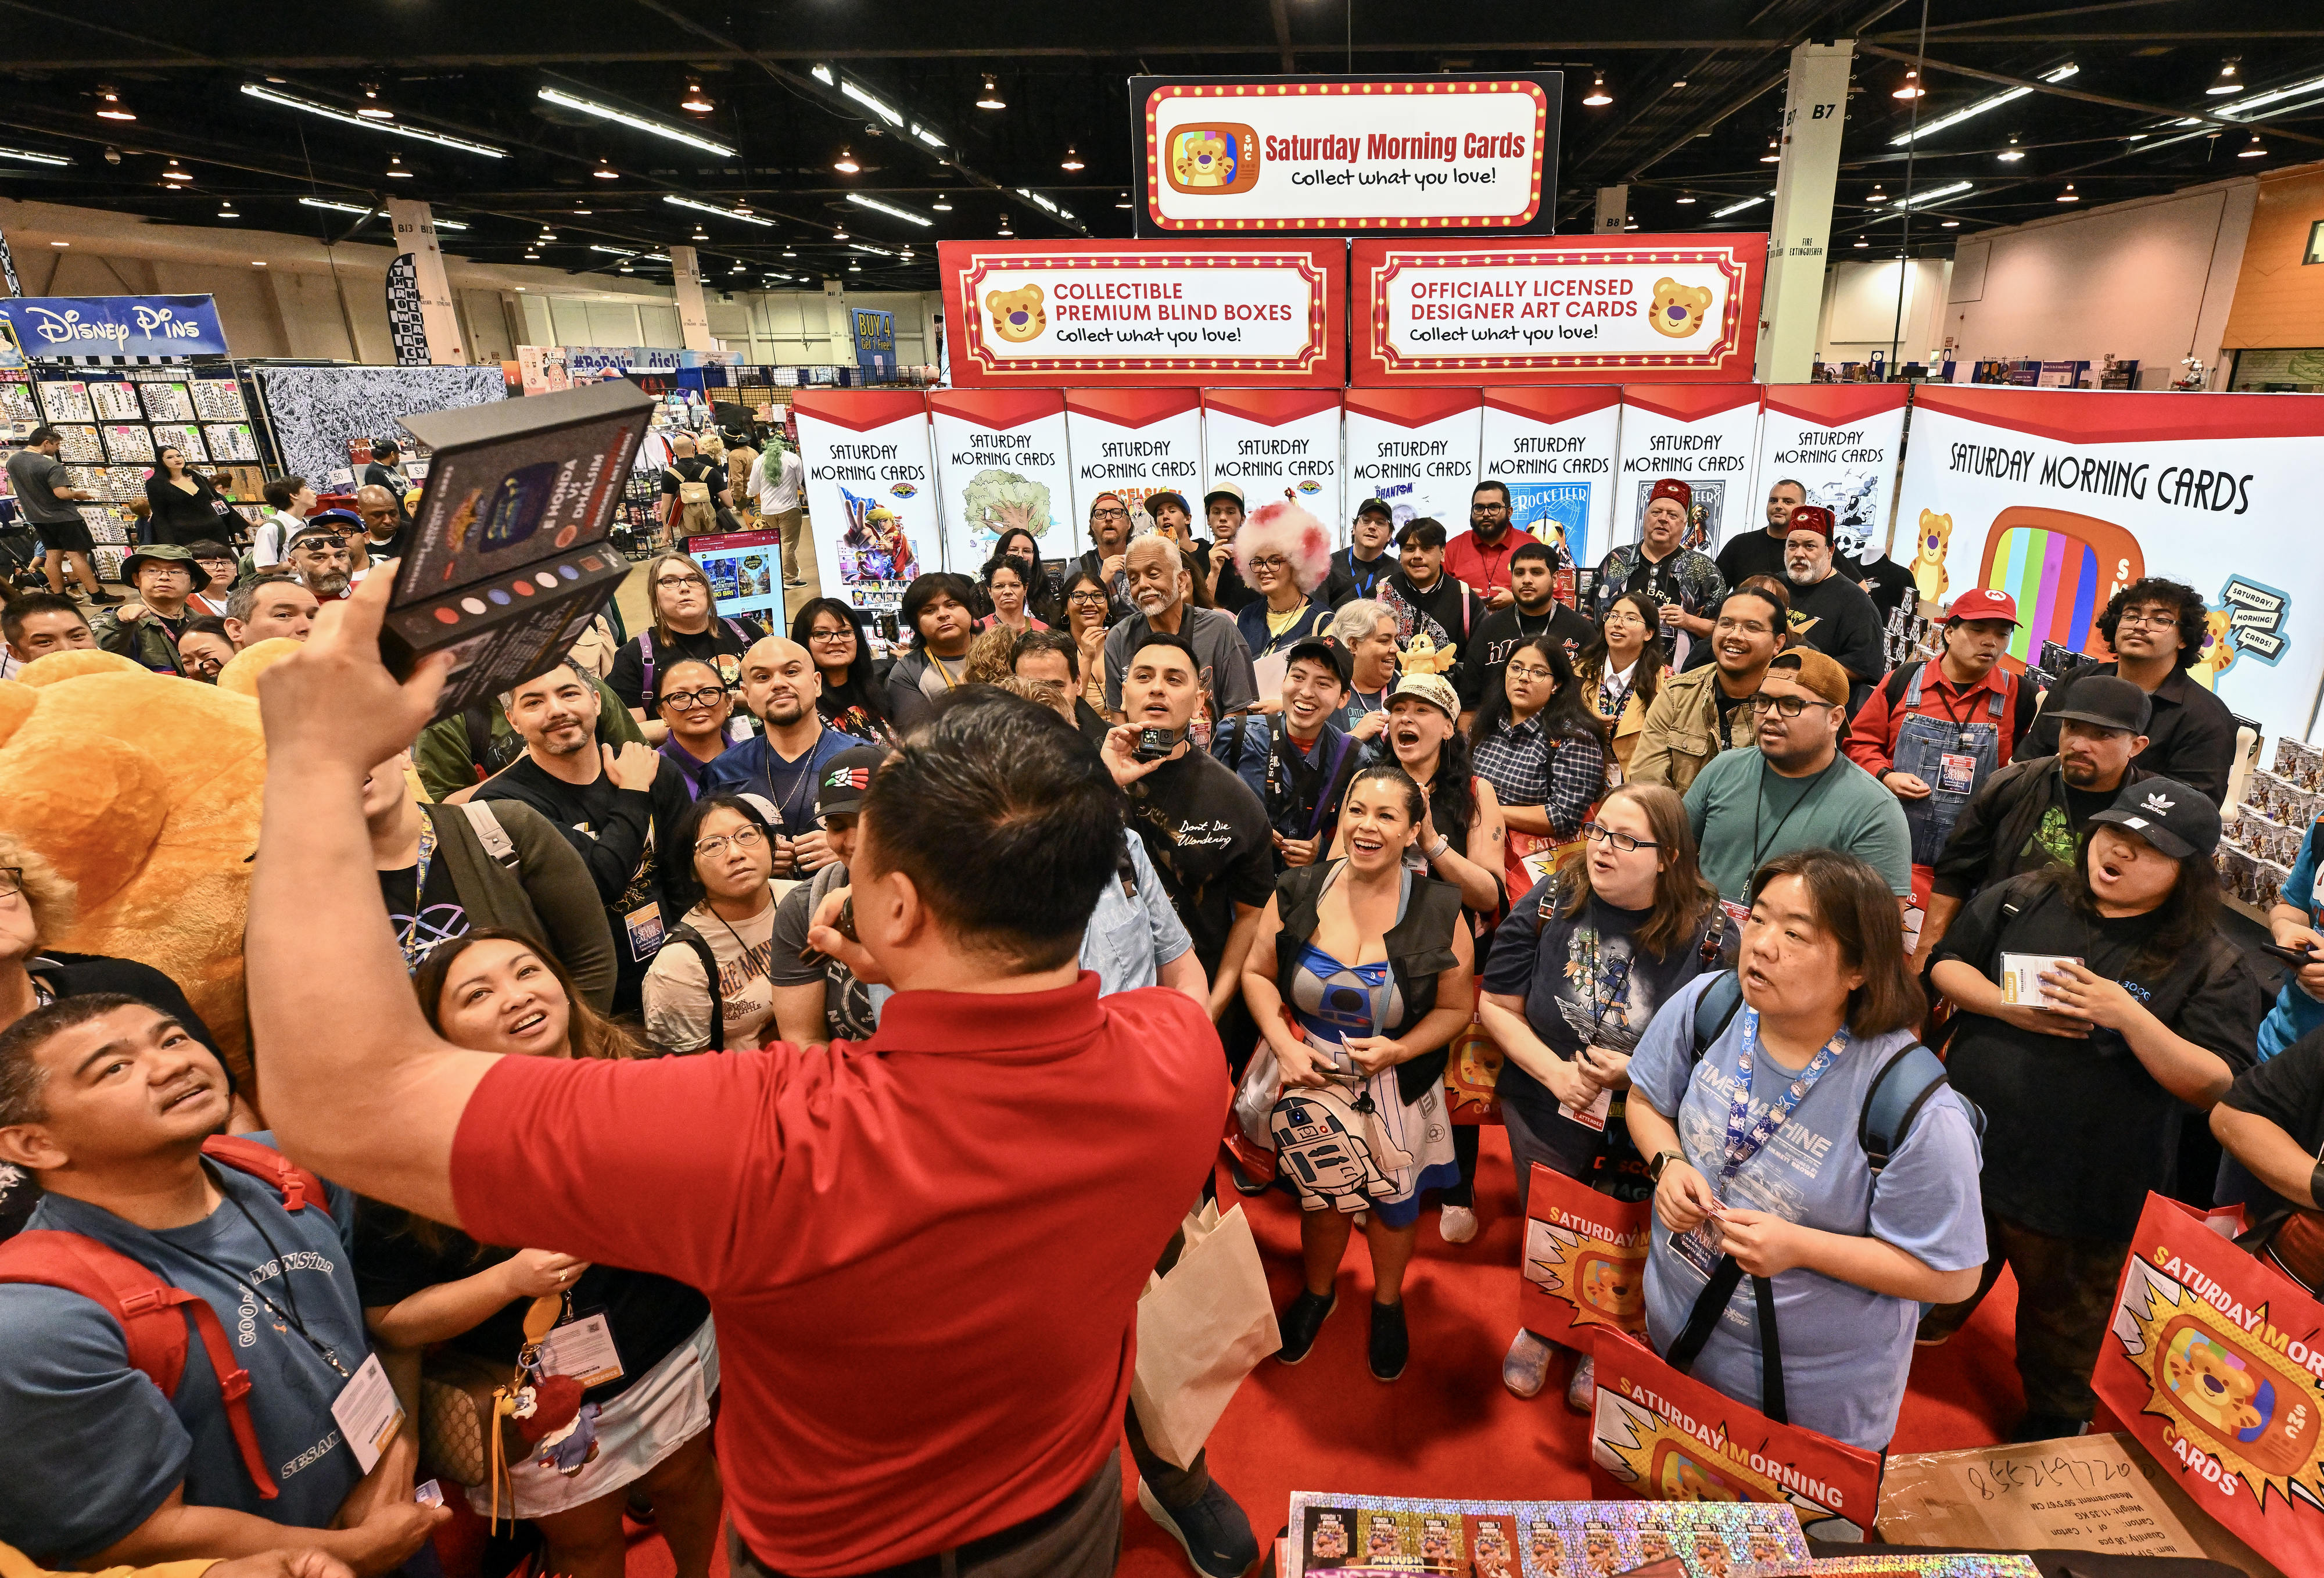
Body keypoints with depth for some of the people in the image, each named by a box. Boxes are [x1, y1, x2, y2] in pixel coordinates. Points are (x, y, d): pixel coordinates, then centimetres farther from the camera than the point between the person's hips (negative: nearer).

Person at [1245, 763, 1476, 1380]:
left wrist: (1399, 1050, -20)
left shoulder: (1439, 911, -14)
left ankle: (1387, 1302, 50)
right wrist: (1284, 1044, -14)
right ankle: (1318, 1292, 48)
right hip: (1312, 1080, 1)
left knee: (1395, 1202, 18)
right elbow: (1258, 973, -1)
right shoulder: (1297, 892, -11)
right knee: (1323, 1198, 16)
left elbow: (1455, 1007, -5)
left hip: (1399, 1090, 0)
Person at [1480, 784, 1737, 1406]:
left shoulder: (1712, 935, -16)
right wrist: (1555, 1073, -19)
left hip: (1645, 1133, -1)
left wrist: (1638, 1070, -24)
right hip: (1544, 1119, 2)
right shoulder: (1549, 905, -13)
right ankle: (1543, 1327, 54)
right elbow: (1497, 1005, -8)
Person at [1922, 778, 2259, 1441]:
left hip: (2081, 1192, -2)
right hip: (1962, 1153, 3)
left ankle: (2054, 1425, 47)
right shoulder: (2026, 899, -3)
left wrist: (2129, 1016, -30)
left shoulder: (2212, 966, -10)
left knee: (2065, 1331, 21)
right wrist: (2010, 1006, -17)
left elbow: (2216, 1086, -16)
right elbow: (1946, 965, 1)